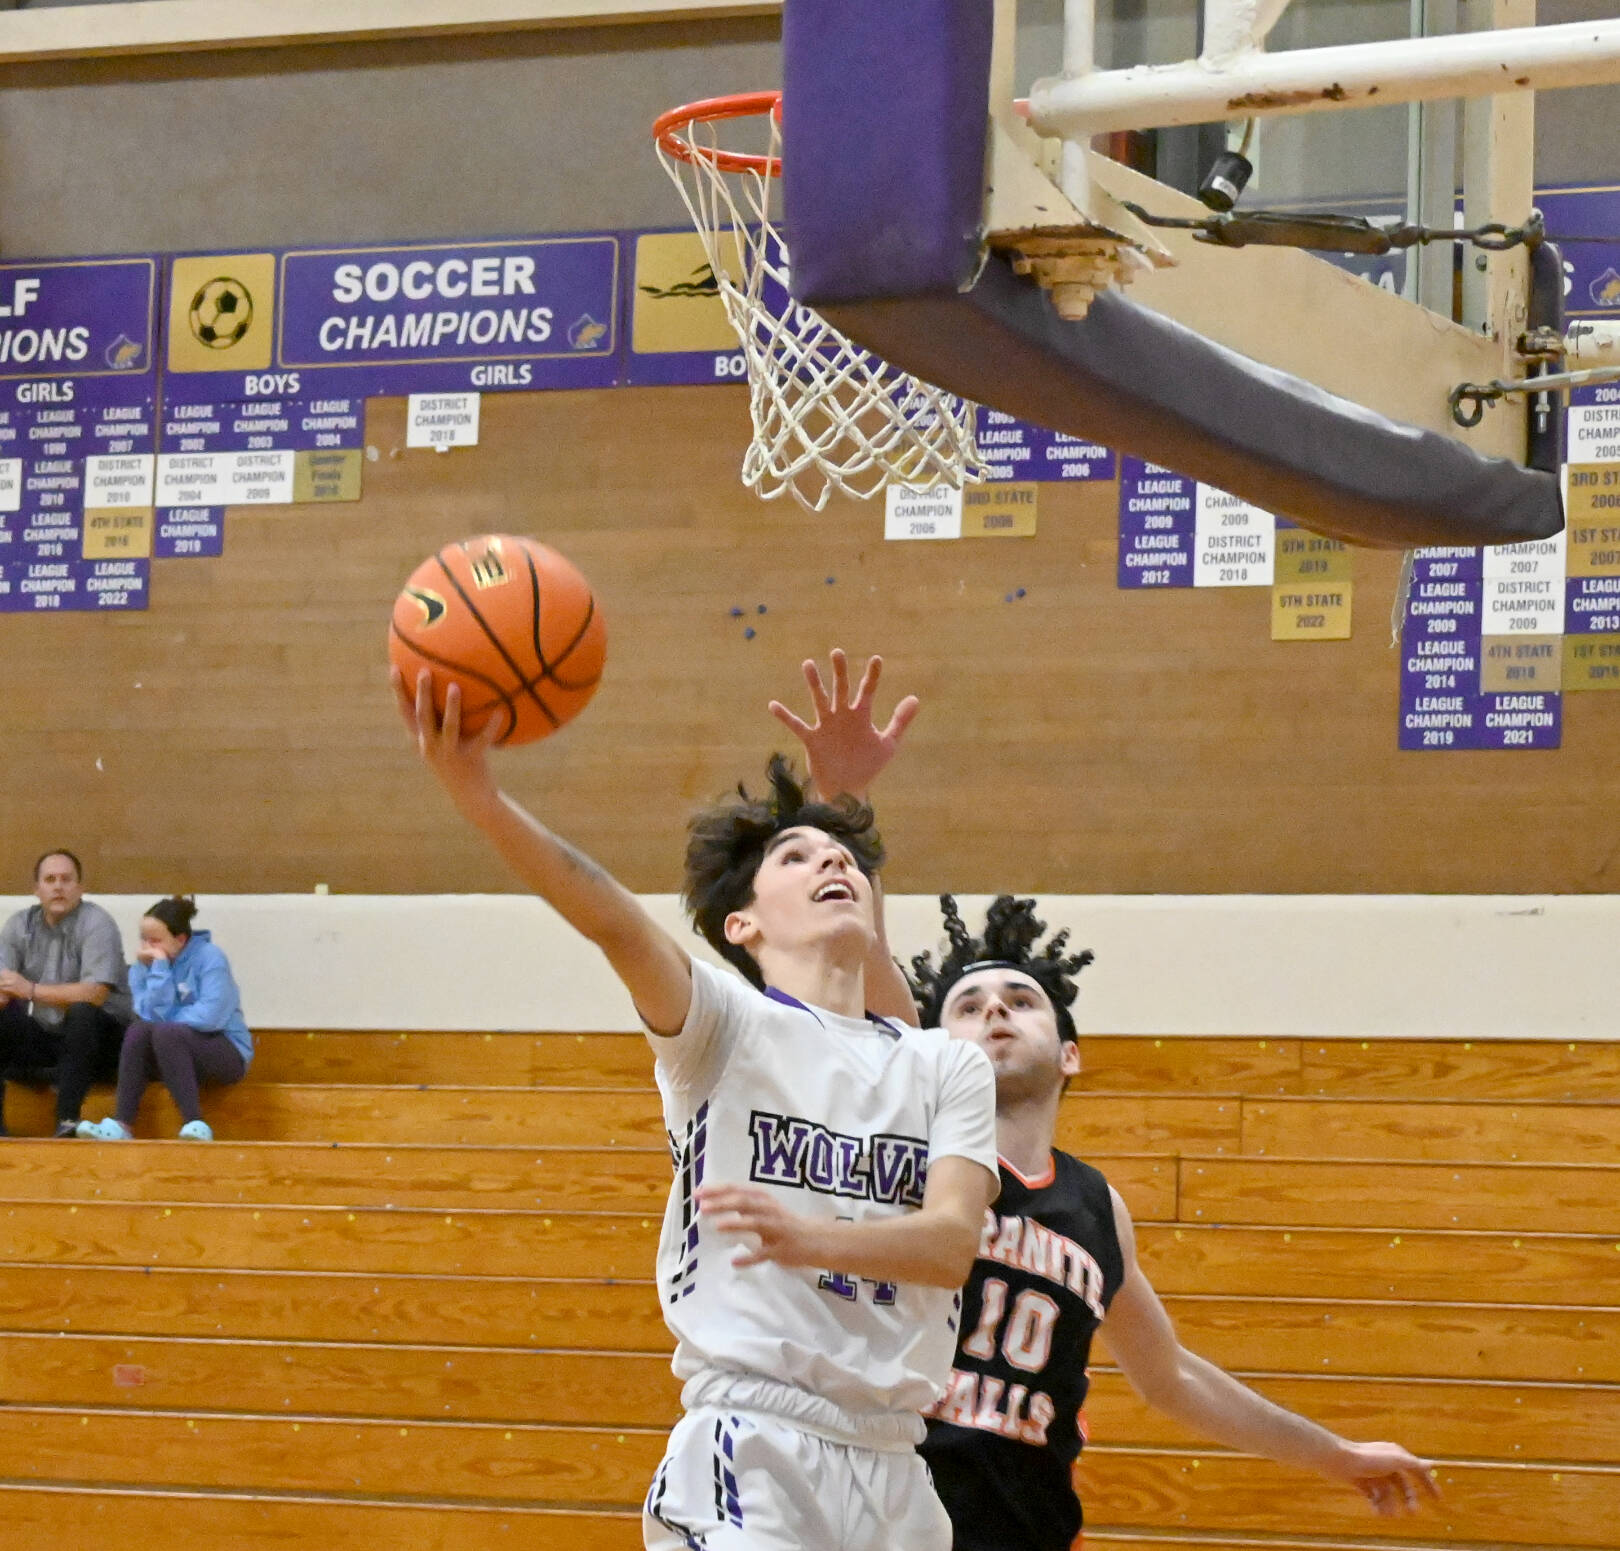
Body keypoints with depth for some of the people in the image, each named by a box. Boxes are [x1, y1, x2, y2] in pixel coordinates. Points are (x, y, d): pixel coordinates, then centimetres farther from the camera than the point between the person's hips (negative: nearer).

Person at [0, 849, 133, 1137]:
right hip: (41, 1035, 5)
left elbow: (96, 993, -24)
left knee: (82, 1012, -35)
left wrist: (32, 990, -26)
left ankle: (68, 1121, -36)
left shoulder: (96, 924, -12)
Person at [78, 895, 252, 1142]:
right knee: (138, 1030, -23)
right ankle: (121, 1124, -31)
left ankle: (195, 1124, -36)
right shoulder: (152, 963, 3)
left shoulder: (209, 958, -11)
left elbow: (210, 1016, -21)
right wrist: (158, 970, -17)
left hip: (227, 1053, -5)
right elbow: (152, 1014, -10)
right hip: (172, 1049, 5)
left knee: (165, 1032, -31)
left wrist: (165, 1022, -10)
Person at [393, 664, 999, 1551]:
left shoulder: (950, 1069, 13)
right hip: (749, 1448, -4)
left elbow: (954, 1242, -4)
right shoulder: (728, 1023, 2)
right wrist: (476, 797, -36)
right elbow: (616, 925, -17)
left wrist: (810, 1237, -25)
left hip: (892, 1468, 5)